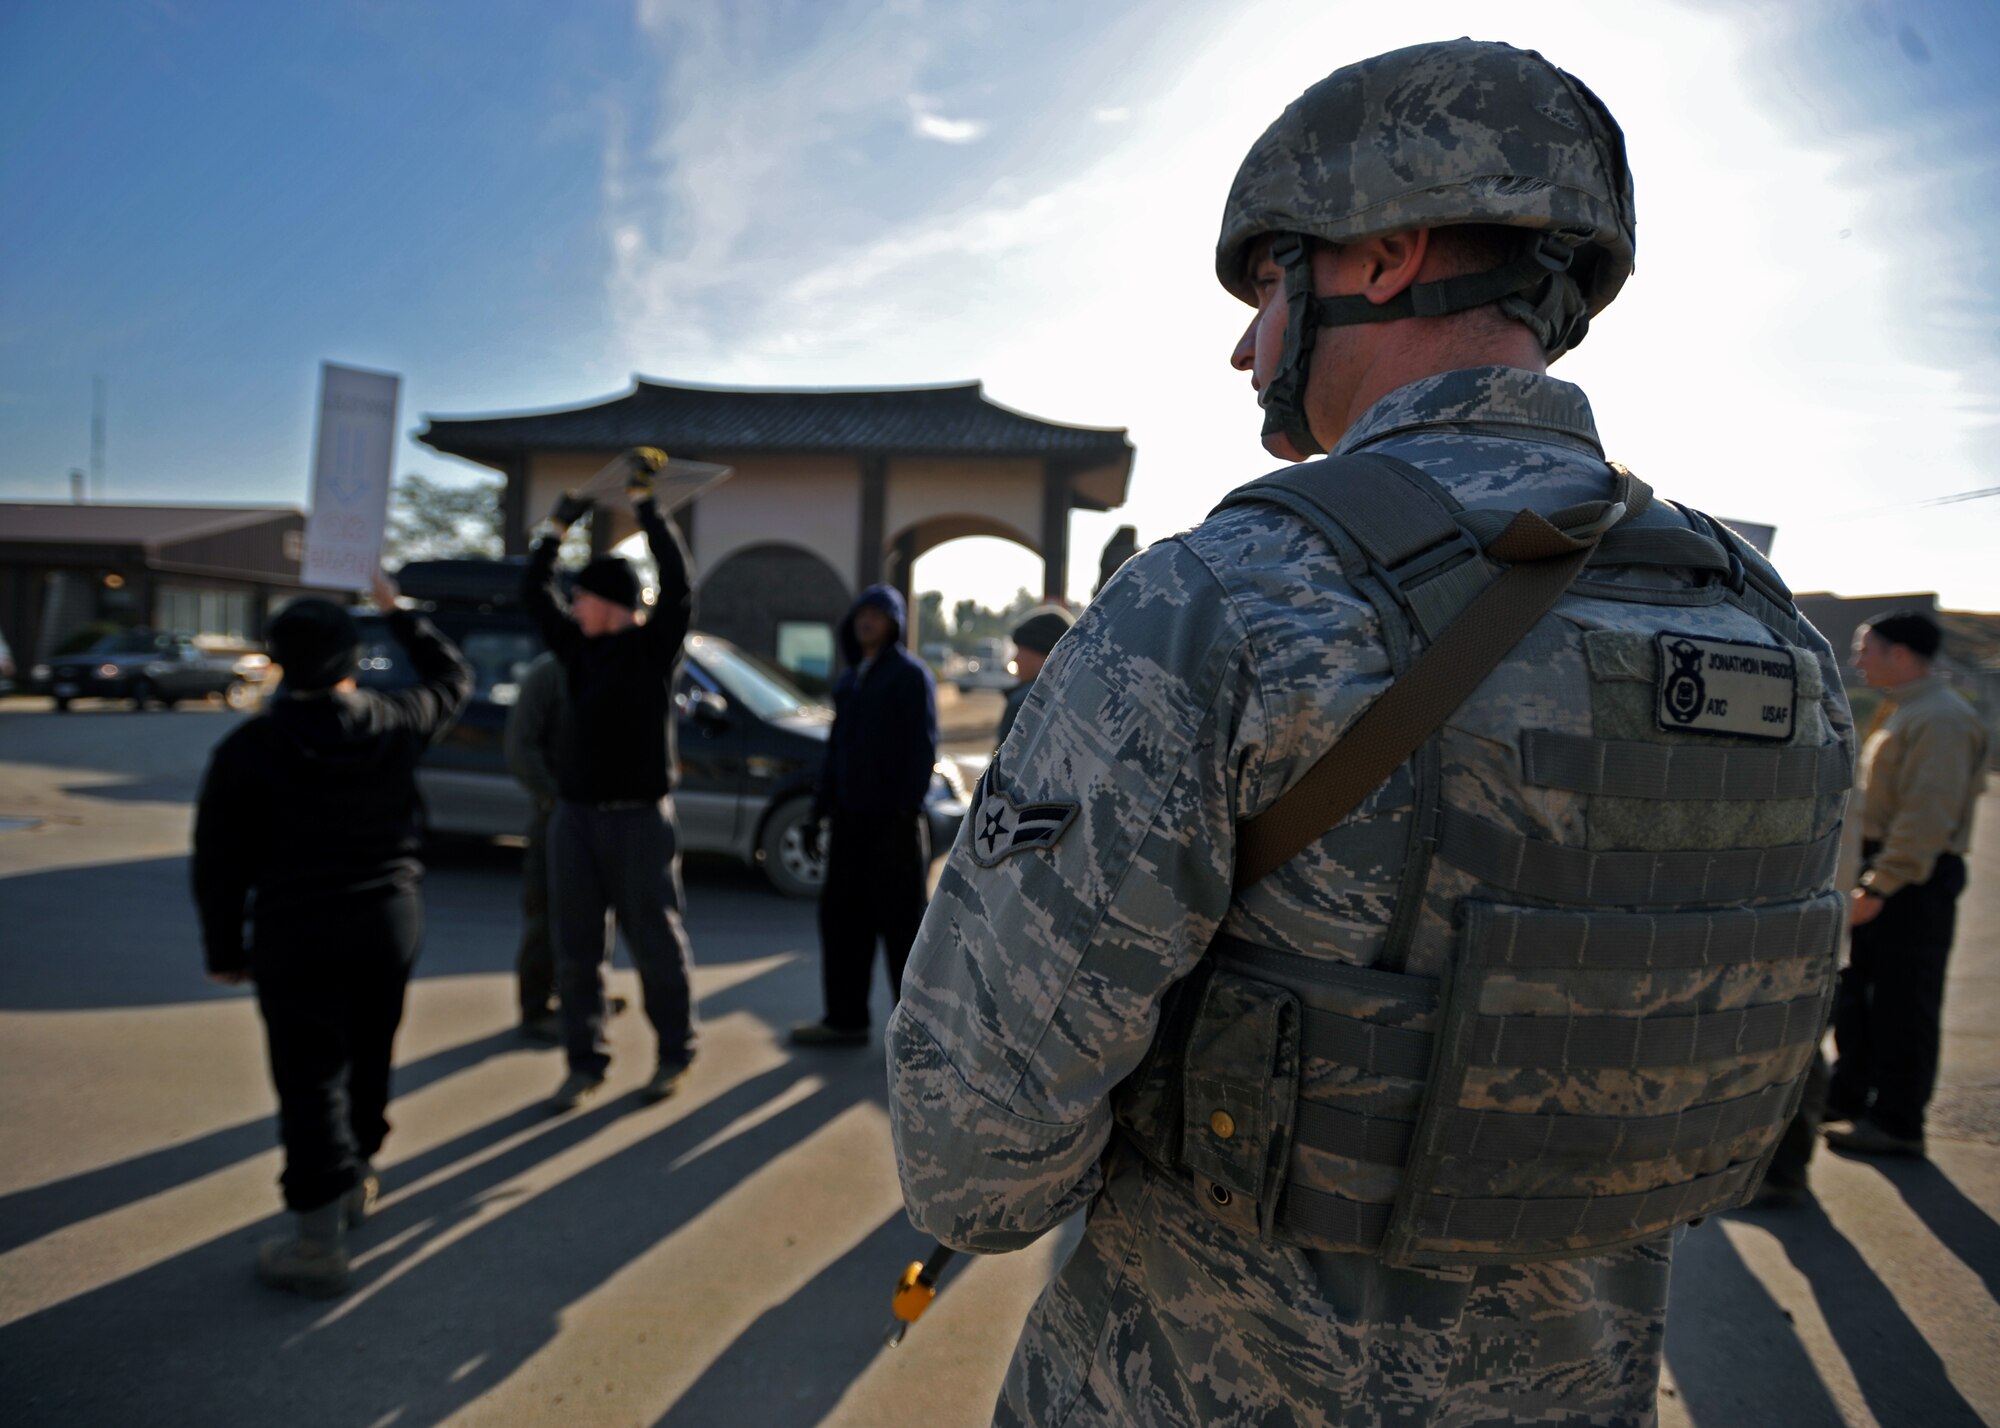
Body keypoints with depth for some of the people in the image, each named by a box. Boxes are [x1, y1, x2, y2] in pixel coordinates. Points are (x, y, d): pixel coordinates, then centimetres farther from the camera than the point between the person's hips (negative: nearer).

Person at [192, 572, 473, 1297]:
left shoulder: (247, 749, -8)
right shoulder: (395, 723, -4)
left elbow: (219, 862, -4)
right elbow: (452, 677, 18)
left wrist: (224, 948, 7)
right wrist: (396, 610, 25)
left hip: (295, 932, -3)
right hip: (389, 919, 3)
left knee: (310, 1077, 0)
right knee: (368, 1061, 19)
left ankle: (318, 1240, 1)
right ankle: (355, 1178, 38)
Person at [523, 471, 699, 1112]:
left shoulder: (655, 646, -5)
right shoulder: (577, 645, 9)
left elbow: (679, 586, -17)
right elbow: (532, 591, 14)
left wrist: (647, 509, -14)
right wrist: (559, 524, 7)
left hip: (639, 818, -5)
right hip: (574, 815, 5)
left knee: (656, 942, 6)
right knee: (575, 948, 9)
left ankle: (674, 1054, 22)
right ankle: (585, 1062, 21)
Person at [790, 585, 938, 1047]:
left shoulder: (909, 674, -5)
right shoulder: (850, 677, 17)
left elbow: (923, 745, -12)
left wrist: (908, 803, -19)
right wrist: (824, 801, 13)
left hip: (892, 818, -8)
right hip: (850, 817, 8)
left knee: (901, 921, -1)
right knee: (840, 914, 11)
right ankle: (845, 1018, 22)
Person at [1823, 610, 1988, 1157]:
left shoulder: (1940, 719, -16)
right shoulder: (1900, 711, 16)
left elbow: (1928, 814, -24)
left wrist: (1880, 885, -25)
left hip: (1915, 880, -10)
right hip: (1885, 874, 10)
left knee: (1903, 1003, -2)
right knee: (1857, 991, 15)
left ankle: (1897, 1122, 8)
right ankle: (1847, 1100, 26)